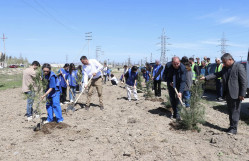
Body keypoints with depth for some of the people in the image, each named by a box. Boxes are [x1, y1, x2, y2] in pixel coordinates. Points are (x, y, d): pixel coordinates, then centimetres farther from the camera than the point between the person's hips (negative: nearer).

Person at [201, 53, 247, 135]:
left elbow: (244, 82, -14)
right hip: (228, 94, 7)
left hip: (236, 94, -7)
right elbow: (216, 74, 7)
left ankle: (234, 129, 9)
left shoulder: (239, 67, -12)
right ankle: (231, 126, 26)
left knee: (235, 111, 1)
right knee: (230, 111, 15)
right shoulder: (225, 68, 11)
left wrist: (242, 94, -16)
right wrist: (206, 77, -6)